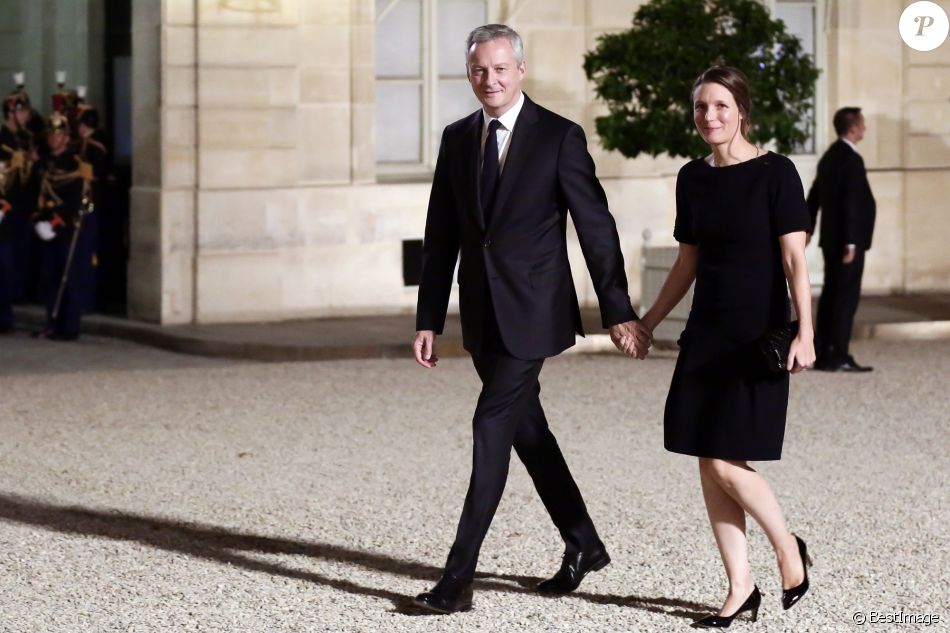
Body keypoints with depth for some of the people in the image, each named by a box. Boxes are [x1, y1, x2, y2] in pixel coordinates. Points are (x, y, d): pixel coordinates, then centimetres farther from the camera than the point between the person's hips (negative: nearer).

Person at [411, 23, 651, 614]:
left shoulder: (560, 137, -8)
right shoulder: (457, 139, 7)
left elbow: (596, 226, -8)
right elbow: (442, 236, 10)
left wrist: (619, 311, -10)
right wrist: (428, 320, 7)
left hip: (531, 310, -6)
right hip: (482, 314, 6)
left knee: (492, 427, -11)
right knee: (525, 428, 13)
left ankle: (459, 577, -10)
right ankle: (583, 545, 29)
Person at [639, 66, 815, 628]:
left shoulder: (774, 172, -8)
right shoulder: (694, 178, 8)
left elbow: (794, 259, -12)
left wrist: (805, 332, -20)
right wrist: (648, 323, 19)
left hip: (757, 337, -6)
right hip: (707, 334, 6)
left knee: (726, 461, -10)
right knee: (709, 464, 3)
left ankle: (789, 548, 15)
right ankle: (741, 588, 12)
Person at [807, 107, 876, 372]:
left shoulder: (830, 156, 12)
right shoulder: (851, 159, -16)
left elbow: (814, 195, 20)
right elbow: (851, 203, -21)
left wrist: (808, 229, 30)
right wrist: (850, 242, -21)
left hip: (831, 240, 9)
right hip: (847, 240, -9)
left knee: (831, 295, 12)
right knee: (847, 297, -6)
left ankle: (822, 355, 15)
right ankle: (839, 357, -6)